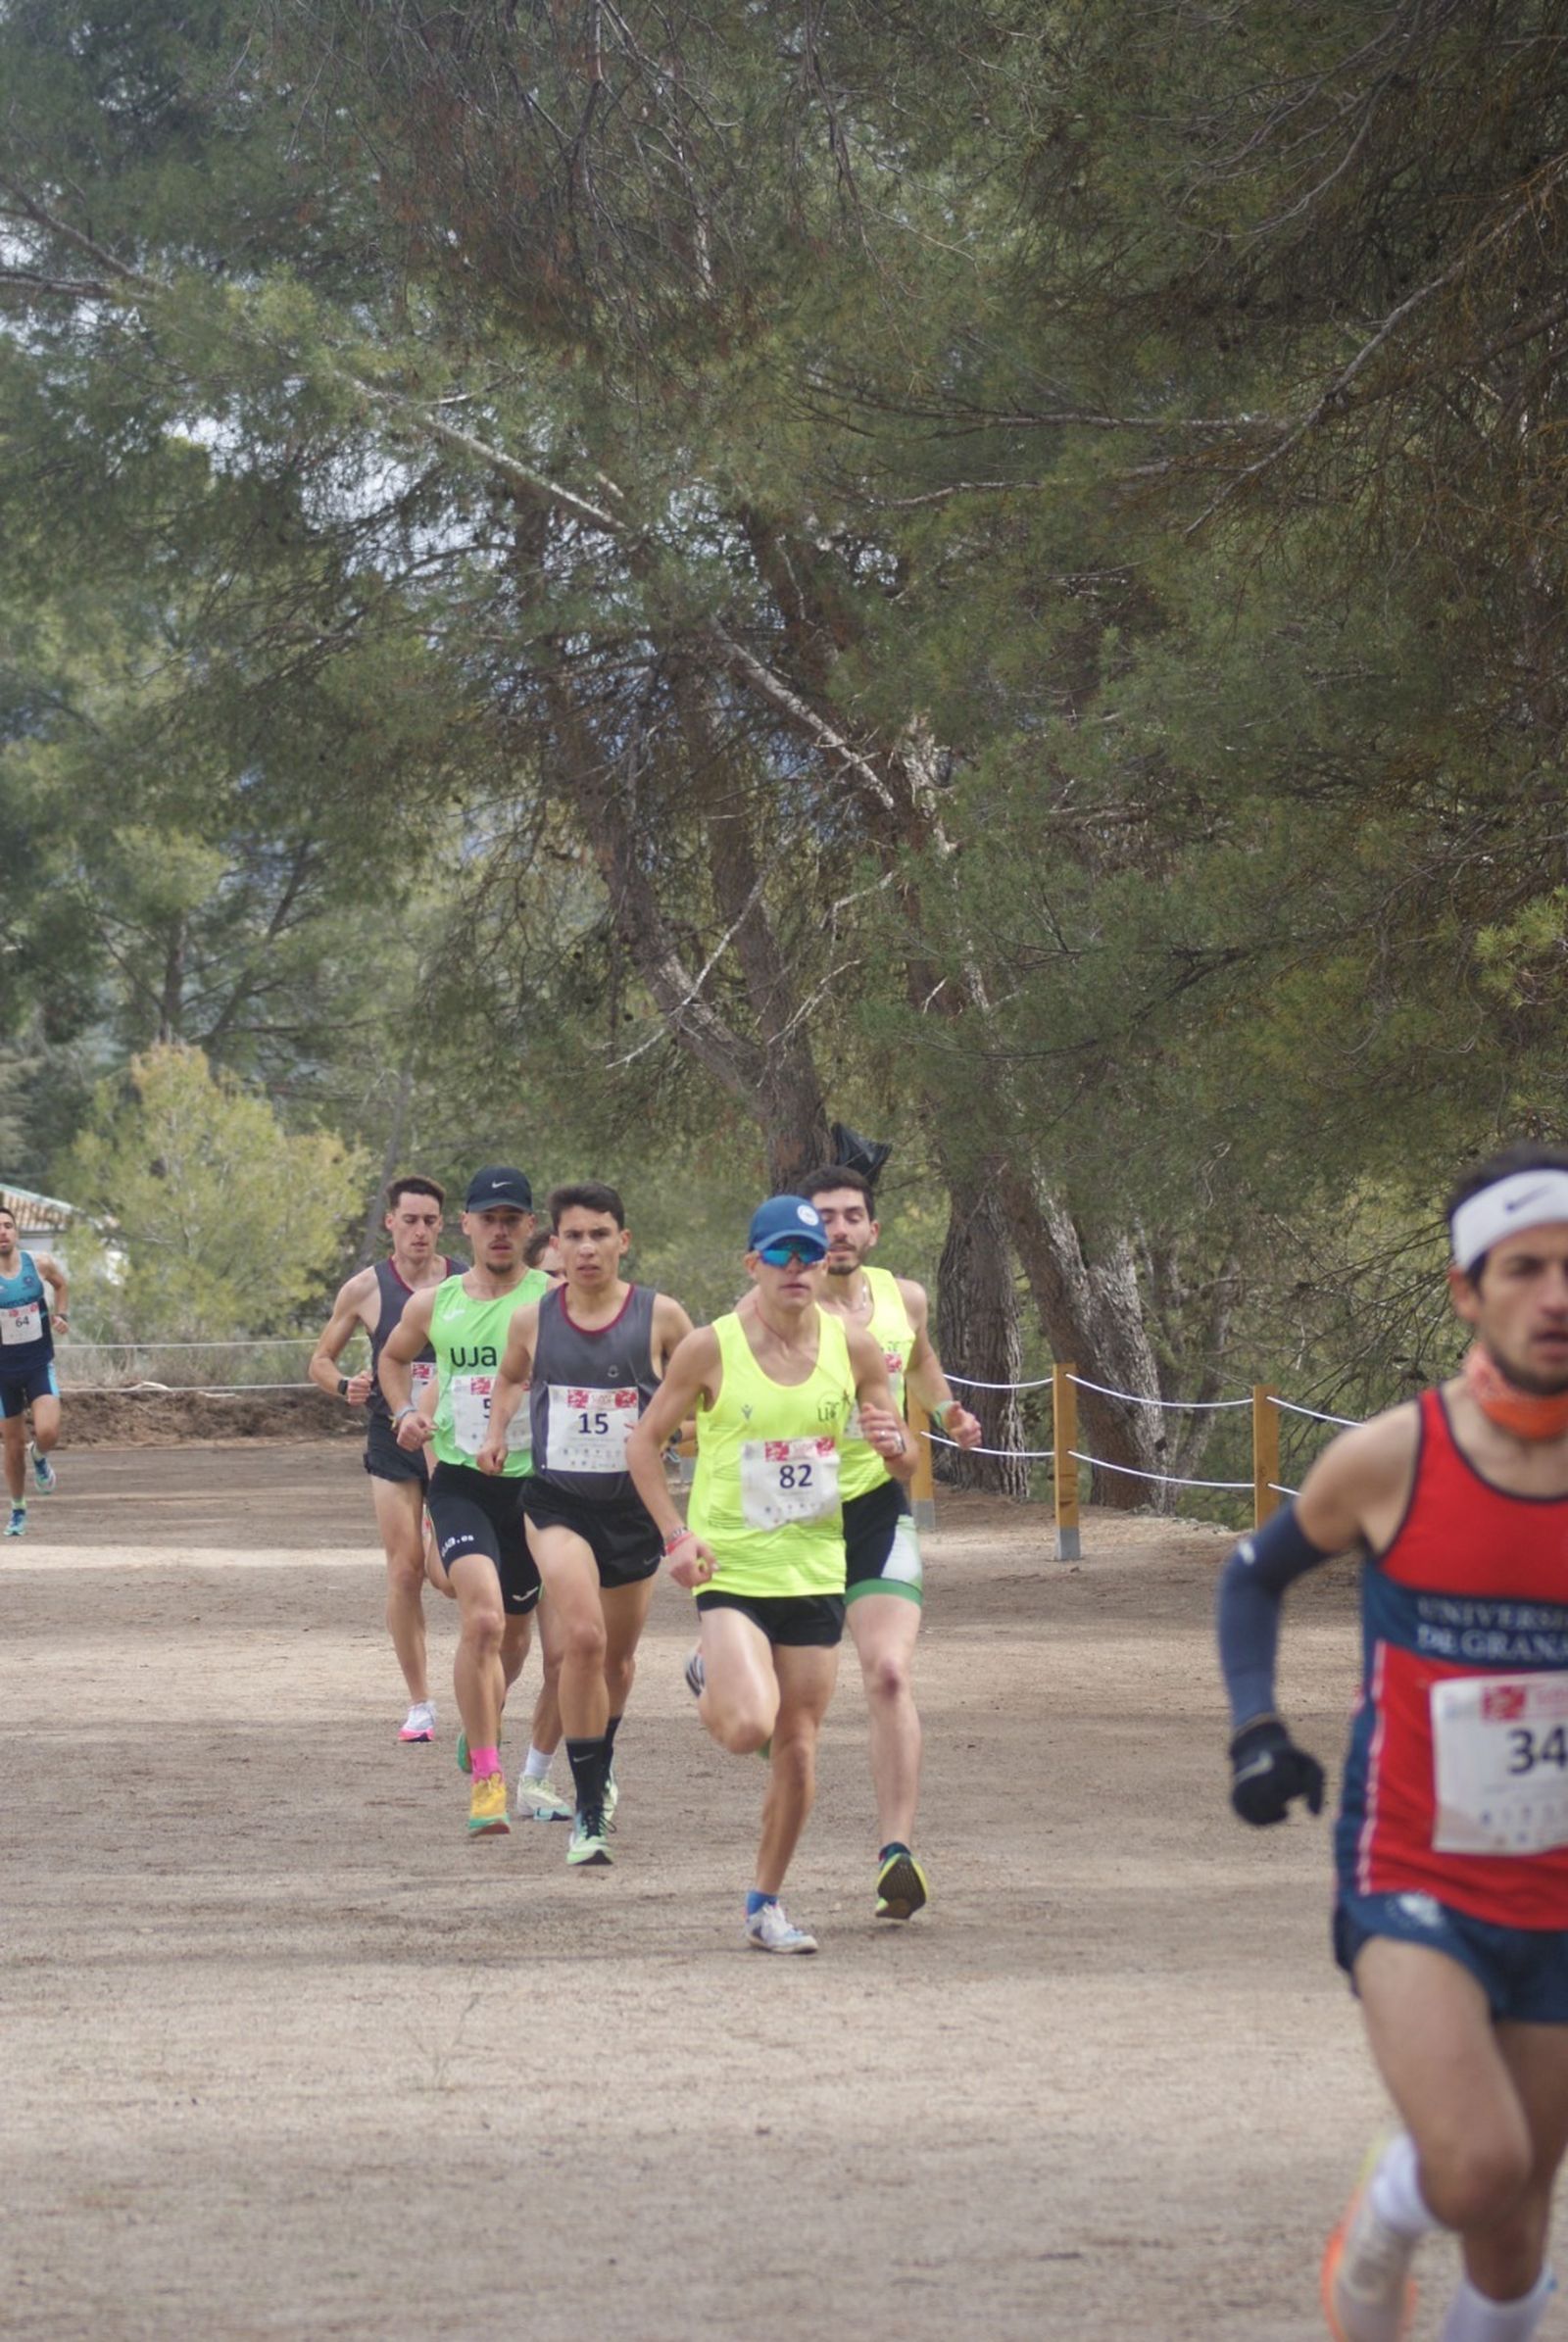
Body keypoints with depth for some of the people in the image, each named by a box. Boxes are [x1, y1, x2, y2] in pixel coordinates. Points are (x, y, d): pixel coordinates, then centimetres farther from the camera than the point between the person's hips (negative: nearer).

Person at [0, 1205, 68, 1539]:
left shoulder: (41, 1264, -6)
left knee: (47, 1432, -19)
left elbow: (61, 1285, 17)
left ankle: (39, 1458, 18)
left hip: (40, 1364, 1)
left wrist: (61, 1315, 1)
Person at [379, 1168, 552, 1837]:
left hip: (534, 1483, 0)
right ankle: (485, 1778, -16)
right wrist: (404, 1411, 7)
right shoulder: (432, 1305, 5)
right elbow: (393, 1356, 25)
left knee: (514, 1631, 15)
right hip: (460, 1482, 0)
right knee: (482, 1618, -21)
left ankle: (481, 1728, 48)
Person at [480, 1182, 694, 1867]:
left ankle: (600, 1766, 47)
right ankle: (589, 1811, -15)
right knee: (582, 1637, -21)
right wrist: (496, 1432, 5)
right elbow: (511, 1376, 20)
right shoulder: (533, 1321, -2)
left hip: (634, 1506, 1)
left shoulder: (660, 1317, -7)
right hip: (557, 1502, -1)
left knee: (617, 1656, 17)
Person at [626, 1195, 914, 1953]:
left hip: (816, 1571, 3)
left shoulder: (852, 1348, 2)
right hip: (731, 1570, -3)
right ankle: (711, 1683, 14)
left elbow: (906, 1463, 12)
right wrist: (675, 1534, -10)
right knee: (750, 1727, -22)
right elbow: (644, 1442, 2)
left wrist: (894, 1447, -13)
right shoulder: (711, 1348, -7)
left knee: (797, 1749, 5)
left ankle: (766, 1903, 21)